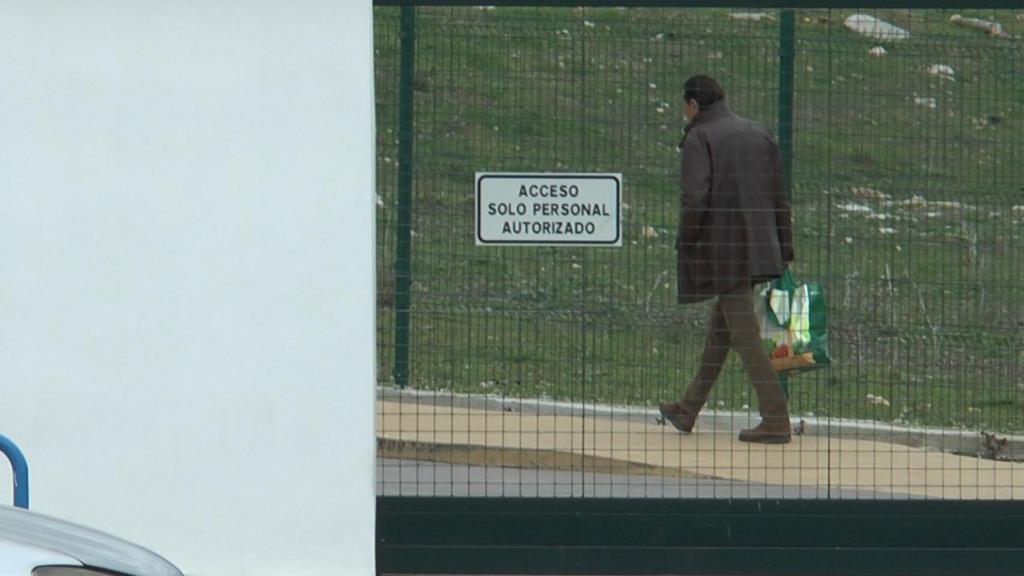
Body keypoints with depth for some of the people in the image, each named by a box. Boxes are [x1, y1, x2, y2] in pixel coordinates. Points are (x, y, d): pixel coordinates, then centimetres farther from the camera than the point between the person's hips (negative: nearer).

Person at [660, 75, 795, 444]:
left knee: (744, 334, -6)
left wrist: (684, 245, -7)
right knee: (720, 329, 18)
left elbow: (695, 197, -17)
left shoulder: (699, 137, -6)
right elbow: (780, 198, 13)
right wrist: (784, 252, 15)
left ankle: (776, 420, -11)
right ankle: (688, 410, 30)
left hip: (724, 250, -7)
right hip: (760, 250, 7)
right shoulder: (759, 134, 14)